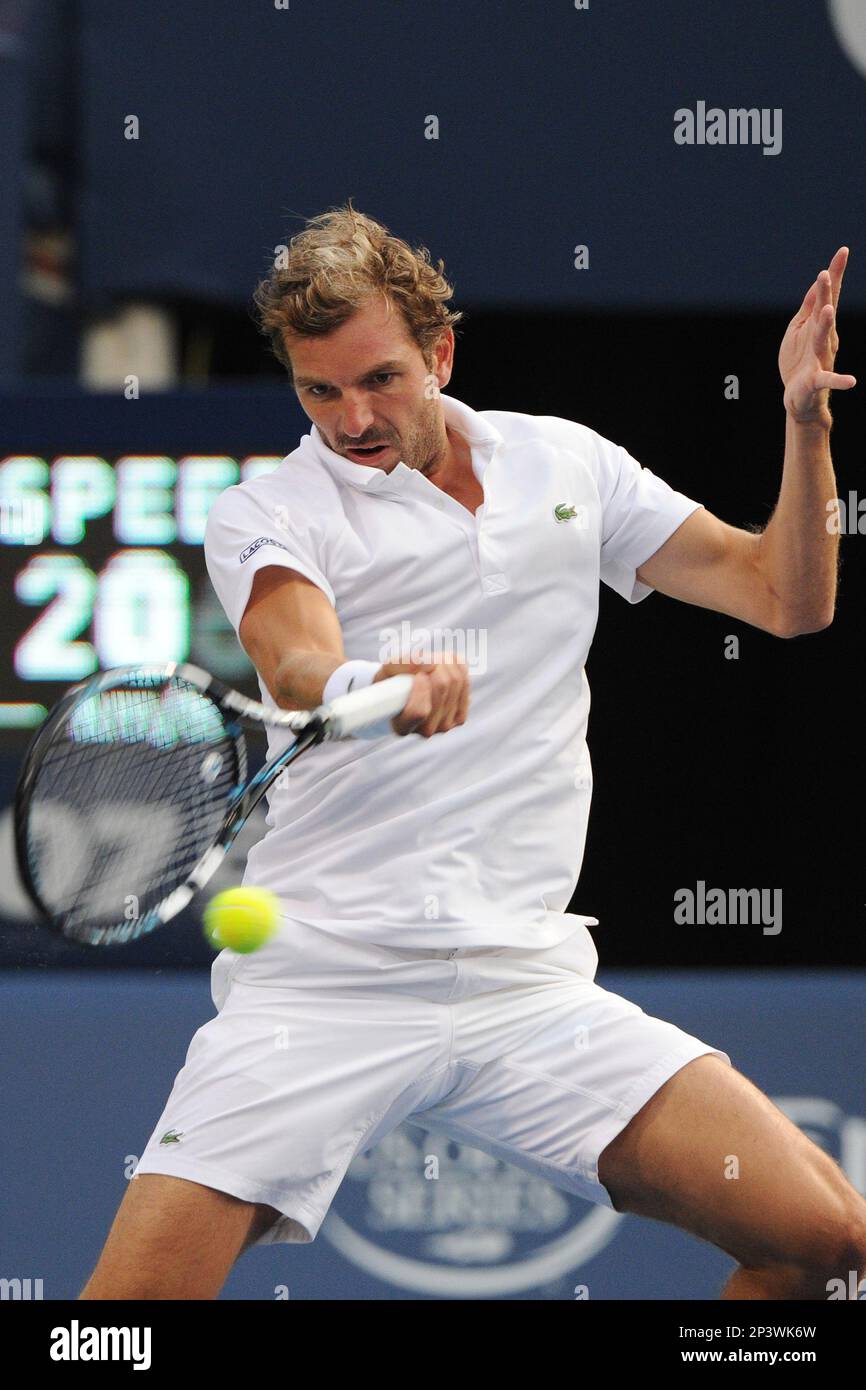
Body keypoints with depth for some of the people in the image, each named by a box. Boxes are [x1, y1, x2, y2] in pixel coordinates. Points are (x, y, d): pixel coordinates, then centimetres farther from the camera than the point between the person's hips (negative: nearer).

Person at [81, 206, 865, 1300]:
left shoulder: (566, 462, 14)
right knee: (135, 1296, -20)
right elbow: (299, 670, -20)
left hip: (528, 990, 3)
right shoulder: (263, 515, 2)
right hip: (317, 992, -3)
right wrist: (367, 687, -43)